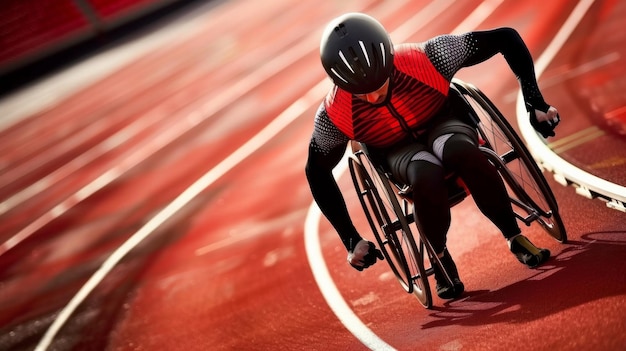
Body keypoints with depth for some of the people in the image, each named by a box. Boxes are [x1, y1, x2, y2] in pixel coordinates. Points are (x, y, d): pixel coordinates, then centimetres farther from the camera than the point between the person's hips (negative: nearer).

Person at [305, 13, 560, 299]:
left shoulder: (426, 59, -31)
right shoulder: (334, 116, -27)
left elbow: (506, 38, -20)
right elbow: (317, 171, -10)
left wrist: (535, 104, -25)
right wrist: (351, 239, -12)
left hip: (442, 124, 0)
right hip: (399, 151, 0)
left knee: (460, 151, -37)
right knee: (427, 175, -37)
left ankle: (516, 238, -15)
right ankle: (440, 259, -9)